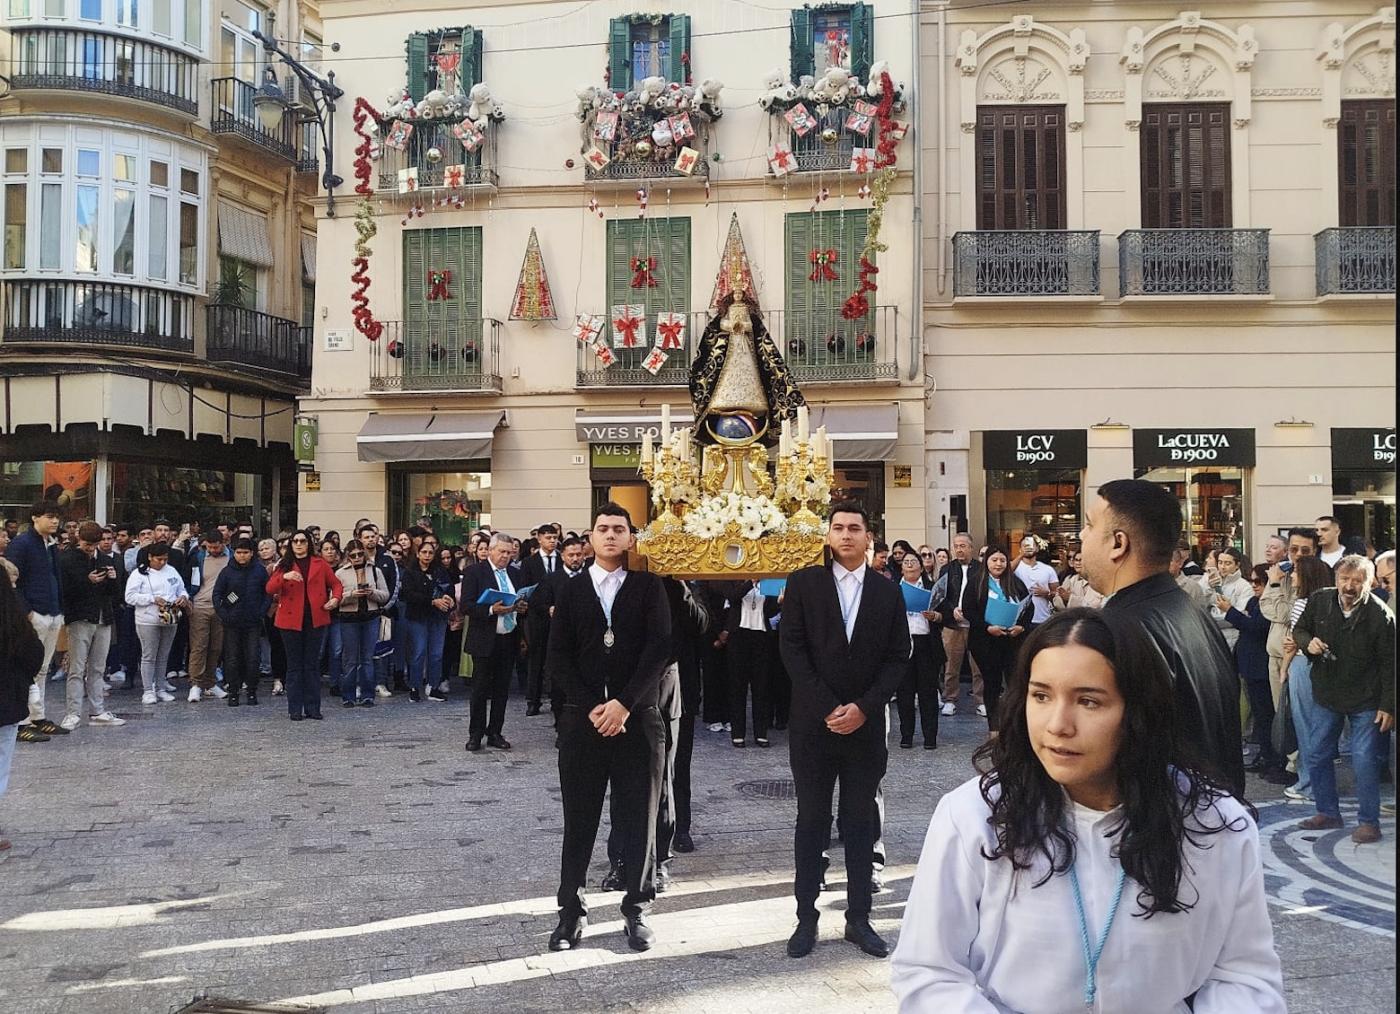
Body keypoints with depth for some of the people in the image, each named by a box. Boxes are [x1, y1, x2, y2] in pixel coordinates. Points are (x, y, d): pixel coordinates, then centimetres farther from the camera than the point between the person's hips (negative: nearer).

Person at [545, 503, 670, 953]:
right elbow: (558, 659, 2)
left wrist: (624, 704, -14)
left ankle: (637, 909, 18)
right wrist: (592, 707, -10)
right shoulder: (570, 591, 9)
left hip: (638, 718, -1)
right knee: (579, 820, 6)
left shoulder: (649, 587, 6)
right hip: (582, 720, 1)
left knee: (639, 820, 5)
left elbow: (659, 648, -5)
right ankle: (571, 911, 17)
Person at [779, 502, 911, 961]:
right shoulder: (804, 583, 1)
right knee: (811, 821, 5)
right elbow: (792, 648, -5)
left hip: (865, 726, 2)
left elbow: (898, 657, 3)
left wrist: (863, 708, -10)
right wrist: (827, 709, -12)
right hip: (813, 725, -1)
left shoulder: (887, 592, 7)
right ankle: (806, 918, 13)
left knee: (860, 823, 8)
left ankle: (859, 918, 16)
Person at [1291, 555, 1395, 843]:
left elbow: (1389, 664, -11)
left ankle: (1368, 821, 11)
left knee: (1365, 760, -5)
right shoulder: (1318, 601, -7)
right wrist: (1308, 642, -13)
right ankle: (1328, 812, 26)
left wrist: (1388, 706, -11)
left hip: (1366, 700, -4)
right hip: (1328, 695, 5)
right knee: (1316, 755, 9)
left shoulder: (1381, 615, -17)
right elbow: (1299, 629, 11)